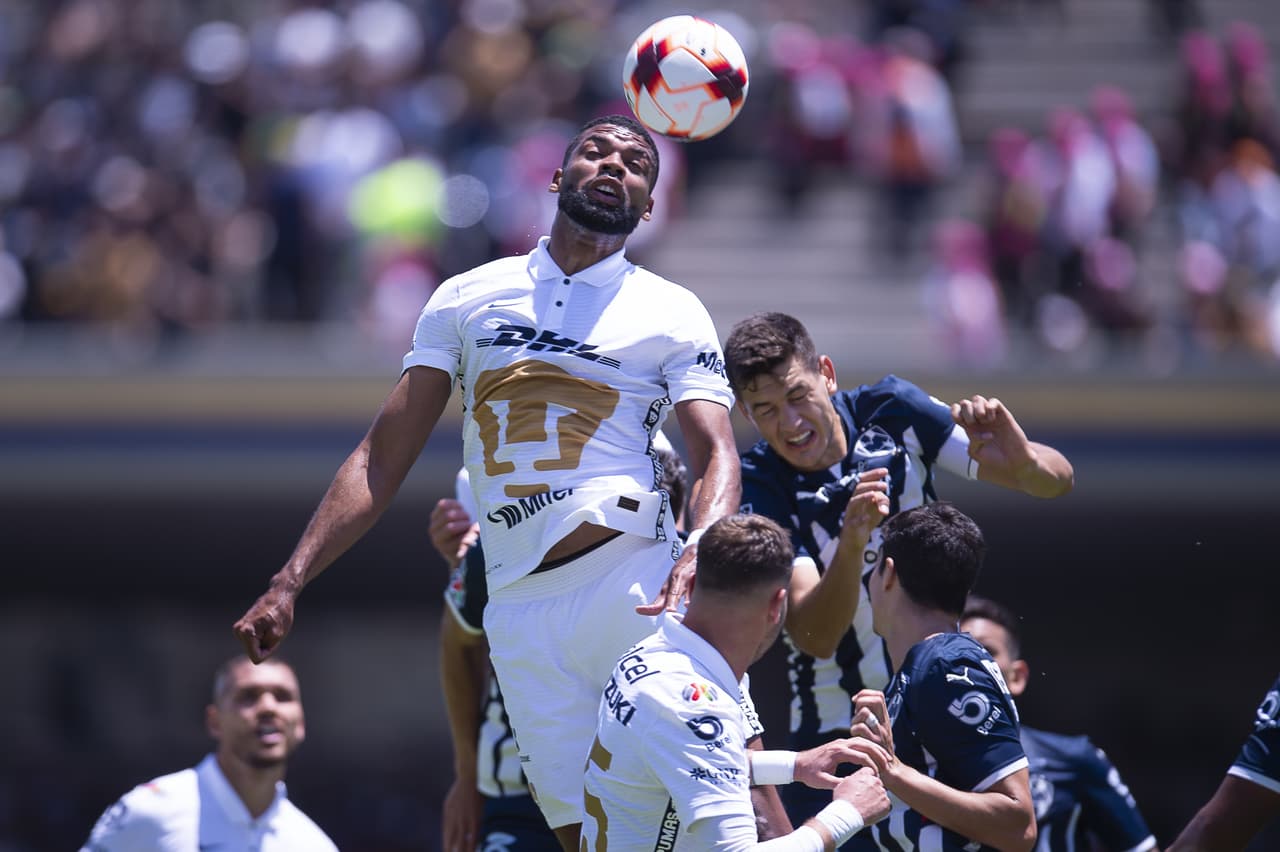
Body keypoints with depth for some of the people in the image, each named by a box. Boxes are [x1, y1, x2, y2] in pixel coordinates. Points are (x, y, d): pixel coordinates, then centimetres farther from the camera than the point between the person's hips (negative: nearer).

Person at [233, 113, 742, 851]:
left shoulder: (672, 312, 9)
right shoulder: (468, 299, 15)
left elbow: (716, 453, -4)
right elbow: (382, 459, 15)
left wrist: (699, 554, -26)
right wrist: (289, 583, 4)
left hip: (634, 582, -2)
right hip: (521, 608, 2)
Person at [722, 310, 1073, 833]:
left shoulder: (891, 411, -8)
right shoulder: (758, 486, -14)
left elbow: (1056, 481, -7)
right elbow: (814, 637, -25)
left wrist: (1023, 461, -30)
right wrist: (852, 543, -42)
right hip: (836, 726, -2)